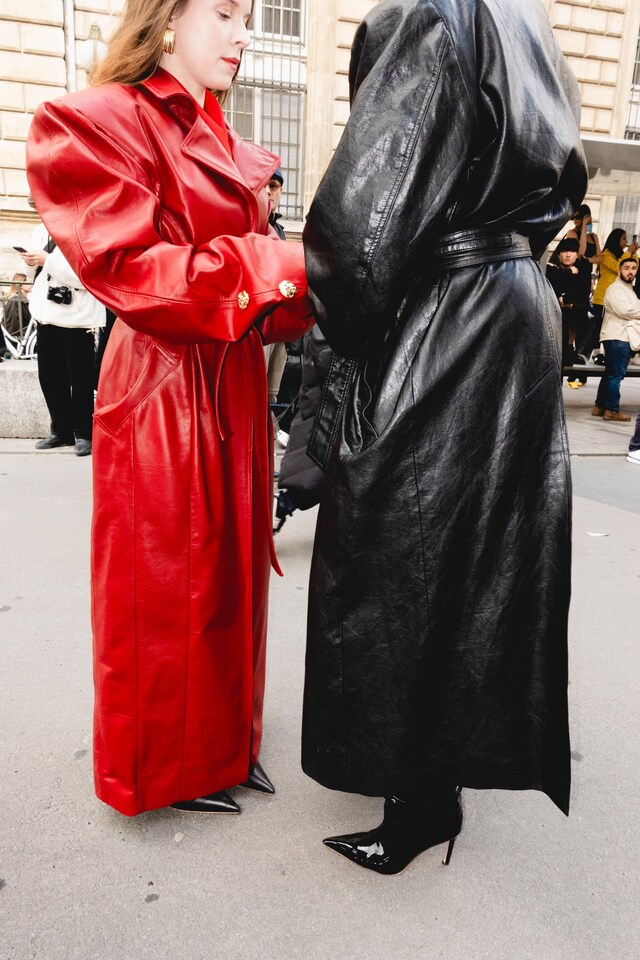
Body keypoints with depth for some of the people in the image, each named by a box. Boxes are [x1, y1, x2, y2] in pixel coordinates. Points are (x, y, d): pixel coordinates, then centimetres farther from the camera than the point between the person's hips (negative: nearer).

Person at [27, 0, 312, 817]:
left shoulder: (217, 142, 19)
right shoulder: (94, 122, -6)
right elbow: (130, 269, -18)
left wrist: (306, 282, -1)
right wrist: (280, 264, -21)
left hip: (230, 389, 8)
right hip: (164, 392, -8)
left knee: (229, 570, 15)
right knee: (166, 588, 4)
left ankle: (224, 740, 36)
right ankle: (165, 768, 27)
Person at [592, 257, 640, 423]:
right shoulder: (615, 289, -8)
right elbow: (625, 311, -19)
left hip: (624, 337, 10)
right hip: (617, 337, -10)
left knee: (610, 374, 11)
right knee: (616, 374, -8)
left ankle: (600, 406, 15)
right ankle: (613, 410, -5)